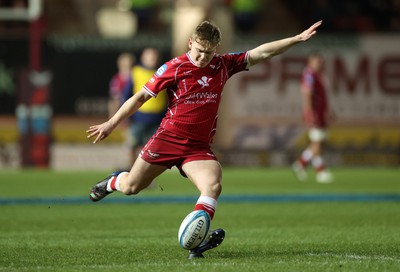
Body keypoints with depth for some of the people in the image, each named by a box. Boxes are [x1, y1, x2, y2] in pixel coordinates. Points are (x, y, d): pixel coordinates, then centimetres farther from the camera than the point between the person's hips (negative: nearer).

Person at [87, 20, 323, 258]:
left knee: (213, 185, -25)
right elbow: (140, 97, -3)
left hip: (199, 147, 2)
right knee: (131, 187, 5)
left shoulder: (223, 65, 3)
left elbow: (262, 52, 3)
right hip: (168, 139, -2)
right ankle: (114, 181, 41)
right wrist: (111, 124, -3)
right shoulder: (174, 68, -8)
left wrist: (297, 39, -4)